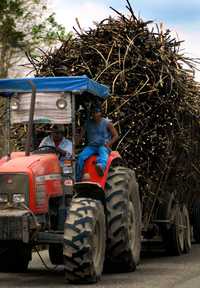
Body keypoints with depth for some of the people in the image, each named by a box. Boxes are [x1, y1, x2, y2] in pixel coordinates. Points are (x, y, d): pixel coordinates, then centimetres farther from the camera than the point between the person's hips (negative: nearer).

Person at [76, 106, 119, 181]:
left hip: (103, 146, -3)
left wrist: (108, 144, -15)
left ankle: (101, 167, -73)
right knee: (81, 157, -28)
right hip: (91, 146, 3)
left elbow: (116, 135, 1)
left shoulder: (107, 123, 3)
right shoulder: (88, 123, 11)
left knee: (103, 152, -41)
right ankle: (77, 179, -26)